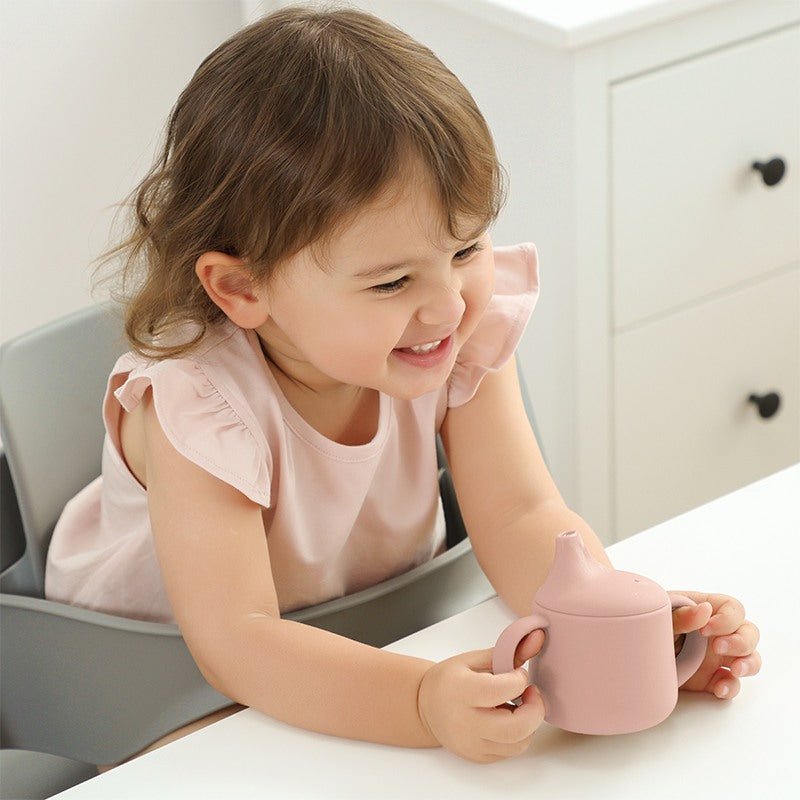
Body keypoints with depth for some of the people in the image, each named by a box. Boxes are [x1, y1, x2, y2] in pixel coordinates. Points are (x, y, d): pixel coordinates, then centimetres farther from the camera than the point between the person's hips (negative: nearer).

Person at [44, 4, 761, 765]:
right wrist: (422, 703, -52)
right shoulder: (196, 403, -31)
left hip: (381, 637, 4)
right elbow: (234, 641, -36)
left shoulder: (471, 333, -15)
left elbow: (520, 517, -16)